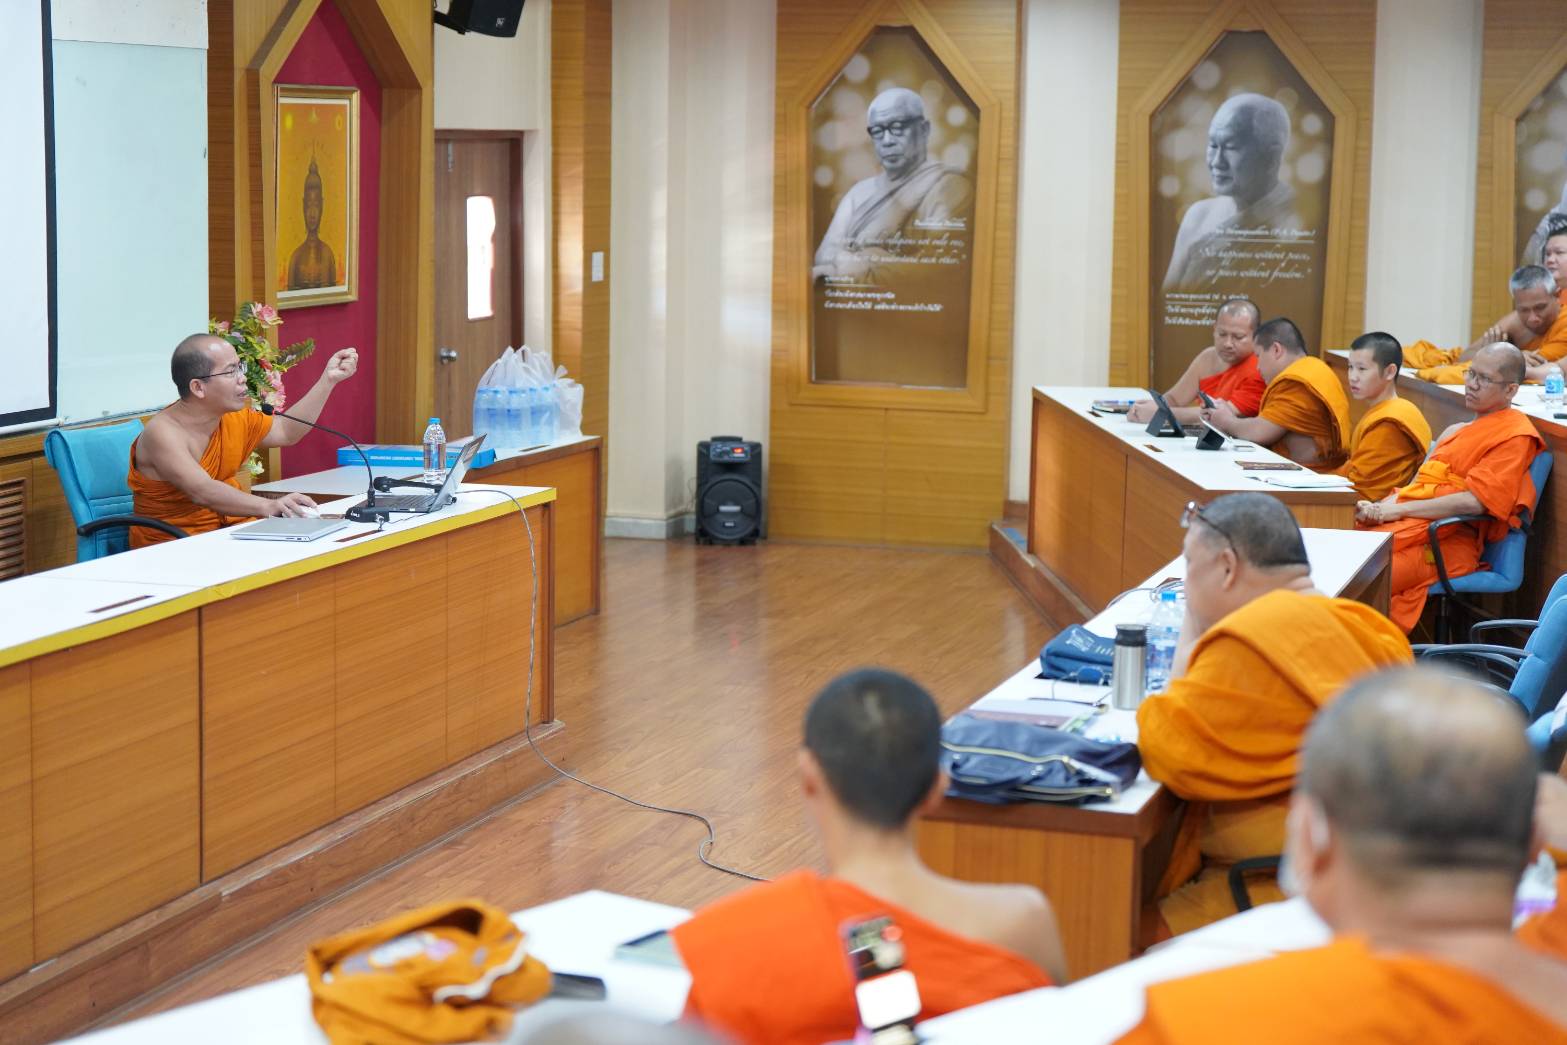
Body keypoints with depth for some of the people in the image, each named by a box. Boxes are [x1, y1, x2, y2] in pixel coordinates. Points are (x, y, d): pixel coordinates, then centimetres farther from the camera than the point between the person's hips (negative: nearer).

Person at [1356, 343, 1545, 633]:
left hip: (1449, 541, -8)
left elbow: (1474, 501, -11)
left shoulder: (1515, 435, 0)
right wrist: (1378, 508, 2)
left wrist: (1398, 509, -10)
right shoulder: (1456, 432, 27)